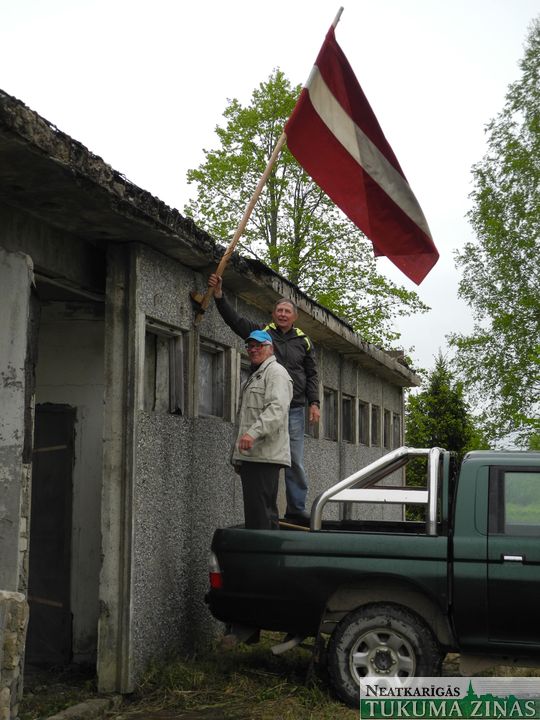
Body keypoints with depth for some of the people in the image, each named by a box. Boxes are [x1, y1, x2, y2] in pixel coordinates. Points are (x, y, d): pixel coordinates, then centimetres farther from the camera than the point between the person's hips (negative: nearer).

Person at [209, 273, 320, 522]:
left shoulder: (303, 341, 12)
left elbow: (312, 375, 14)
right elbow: (234, 319, -2)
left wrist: (314, 403, 4)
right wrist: (219, 295, -14)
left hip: (294, 408, 1)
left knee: (295, 461, 2)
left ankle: (296, 508, 9)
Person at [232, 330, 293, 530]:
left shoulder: (276, 372, -4)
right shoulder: (254, 377, 28)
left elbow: (277, 409, -21)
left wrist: (254, 432, -33)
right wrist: (238, 454, 26)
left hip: (264, 454, -10)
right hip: (251, 455, 10)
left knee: (260, 512, -15)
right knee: (266, 511, 12)